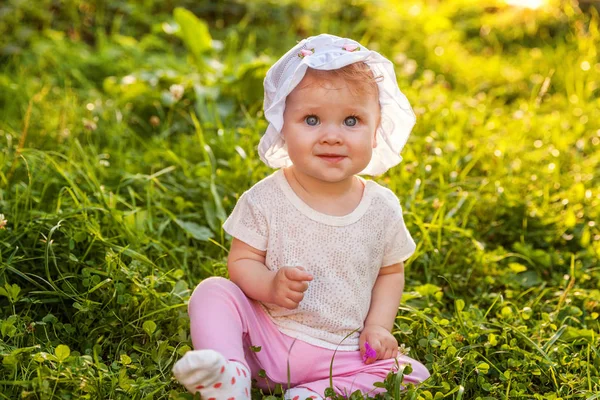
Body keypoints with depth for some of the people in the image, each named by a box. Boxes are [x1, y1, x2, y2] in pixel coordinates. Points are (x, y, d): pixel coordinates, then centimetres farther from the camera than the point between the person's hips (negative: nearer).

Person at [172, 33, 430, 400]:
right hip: (263, 339, -1)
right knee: (213, 292, -20)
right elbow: (241, 261, -4)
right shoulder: (265, 200, -8)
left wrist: (378, 325, -4)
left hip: (341, 355, 1)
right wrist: (270, 285, -25)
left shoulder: (382, 208, -3)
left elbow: (391, 272, 10)